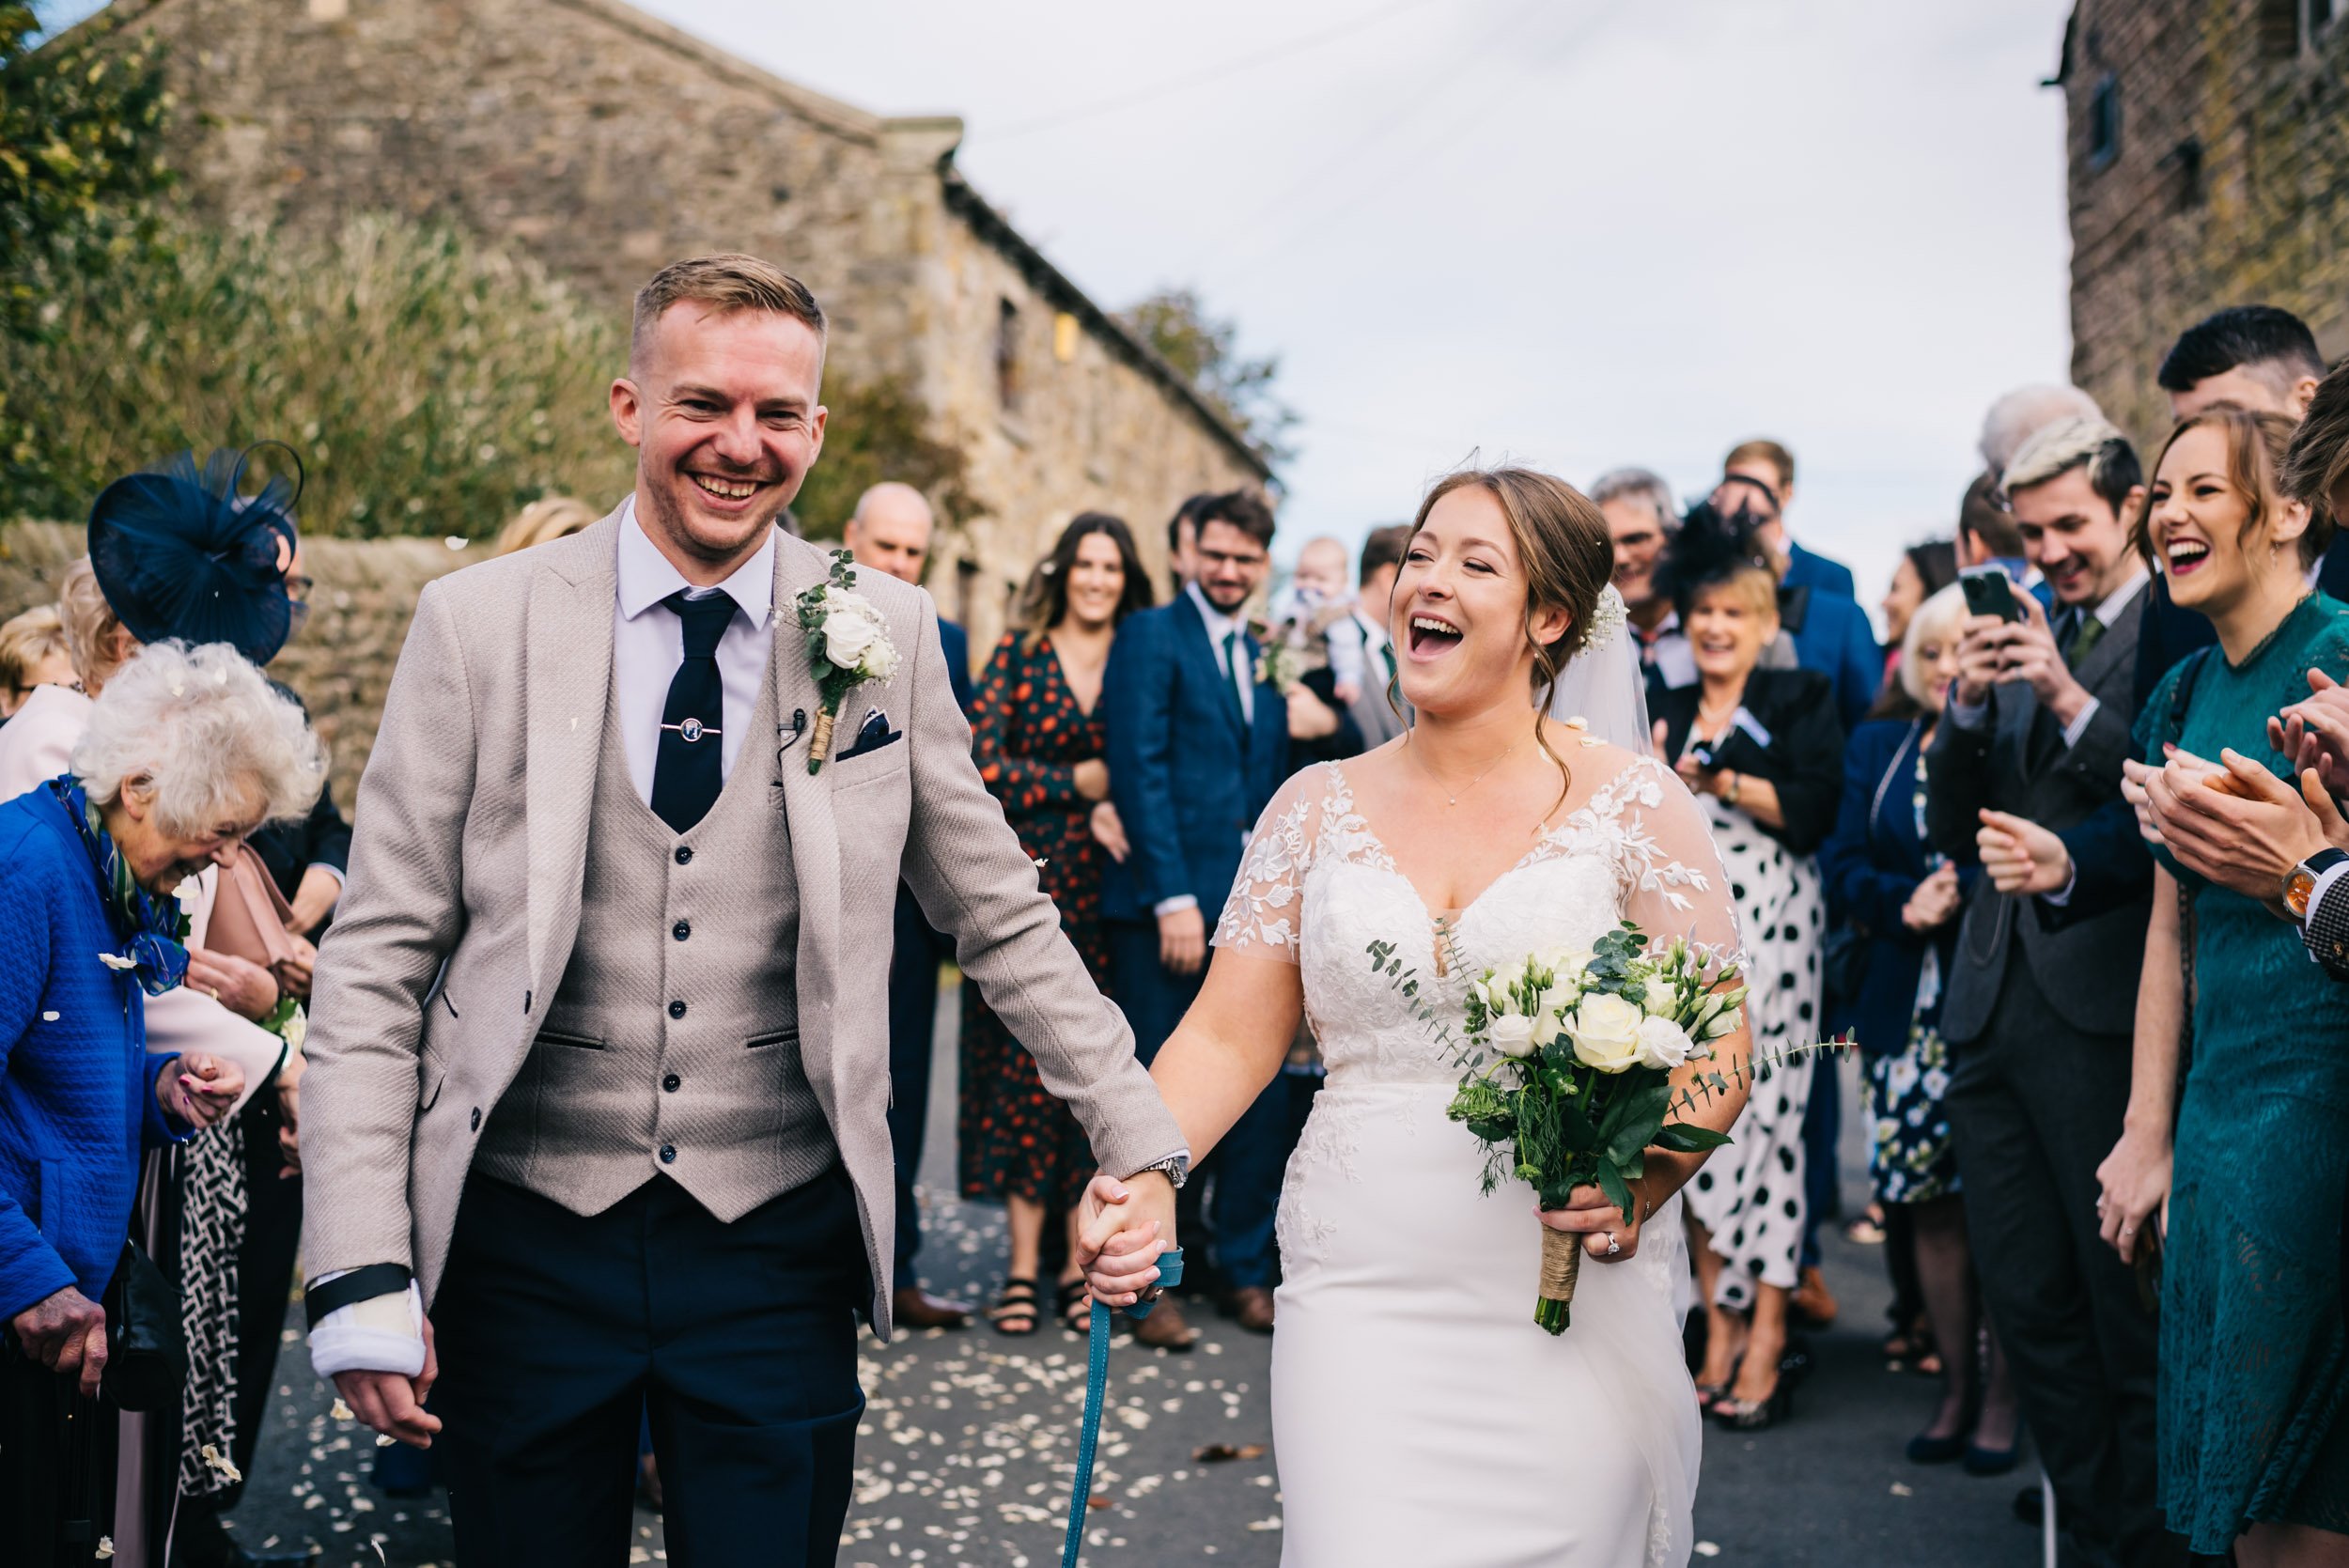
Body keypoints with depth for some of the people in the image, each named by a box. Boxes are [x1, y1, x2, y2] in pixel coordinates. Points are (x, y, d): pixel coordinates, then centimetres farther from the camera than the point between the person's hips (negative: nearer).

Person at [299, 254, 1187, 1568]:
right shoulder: (480, 623, -4)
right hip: (523, 1235, 0)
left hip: (778, 1248, 1)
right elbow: (377, 958, -3)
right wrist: (364, 1272, -9)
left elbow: (1003, 921, 9)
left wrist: (1143, 1147, 5)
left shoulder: (886, 633, 0)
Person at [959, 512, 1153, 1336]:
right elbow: (981, 764, -3)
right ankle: (1023, 1263, 2)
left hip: (1106, 884, 1)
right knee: (1027, 1061, -3)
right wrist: (1078, 783, -4)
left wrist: (1113, 806, -12)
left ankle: (1081, 1258, 7)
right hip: (1028, 879, -1)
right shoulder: (1019, 651, 4)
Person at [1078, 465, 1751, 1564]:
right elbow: (1227, 1038, 4)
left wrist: (1643, 1184, -20)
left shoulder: (1634, 803, 1)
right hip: (1359, 1299, 1)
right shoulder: (1319, 806, 7)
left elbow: (1716, 1049, -1)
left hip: (1576, 1301, -1)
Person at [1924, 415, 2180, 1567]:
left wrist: (2072, 701, -19)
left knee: (2133, 1314, 2)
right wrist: (1967, 710, -2)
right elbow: (1950, 831, 13)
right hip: (1992, 1010, 7)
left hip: (2106, 1019, -7)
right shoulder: (2026, 637, 17)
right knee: (2030, 1307, 13)